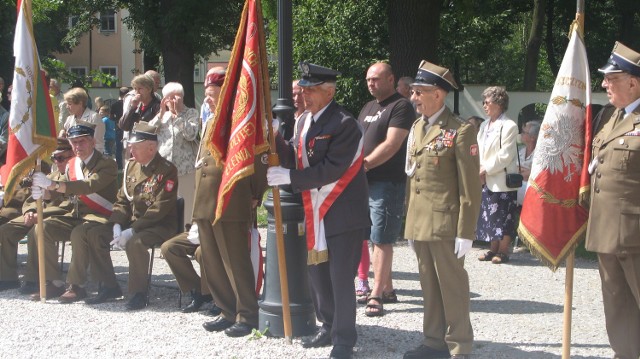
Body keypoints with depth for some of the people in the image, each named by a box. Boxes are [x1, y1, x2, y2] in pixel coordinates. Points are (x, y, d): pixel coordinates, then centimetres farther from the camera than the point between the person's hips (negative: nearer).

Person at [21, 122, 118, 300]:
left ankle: (76, 285, -21)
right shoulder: (72, 164, 12)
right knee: (42, 228, -10)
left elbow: (90, 185, -28)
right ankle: (54, 282, -6)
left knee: (78, 234, -35)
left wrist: (53, 184, -38)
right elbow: (60, 191, 11)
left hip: (101, 217, -7)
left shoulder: (107, 164, -10)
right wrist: (43, 192, -16)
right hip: (77, 215, 7)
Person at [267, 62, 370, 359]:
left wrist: (289, 177, -24)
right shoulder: (303, 121, 10)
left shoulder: (344, 124, -17)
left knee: (341, 278, -3)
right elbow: (294, 159, 6)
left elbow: (331, 169, -24)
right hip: (315, 212, 8)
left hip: (343, 212, -8)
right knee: (317, 272, 16)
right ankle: (329, 328, 32)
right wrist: (275, 140, -11)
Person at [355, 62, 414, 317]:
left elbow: (391, 145, -16)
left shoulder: (401, 106, -7)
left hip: (388, 182, -8)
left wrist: (364, 164, -17)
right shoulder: (368, 108, 19)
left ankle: (377, 296, -7)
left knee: (381, 239, -8)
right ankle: (387, 289, 20)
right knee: (375, 238, 11)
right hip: (365, 182, 8)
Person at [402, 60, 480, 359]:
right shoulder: (417, 127, 13)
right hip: (419, 223, 7)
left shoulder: (460, 131, -11)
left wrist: (465, 232, -15)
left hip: (445, 223, -7)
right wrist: (410, 219, 15)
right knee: (429, 286, 13)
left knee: (452, 286, 0)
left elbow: (470, 187, -12)